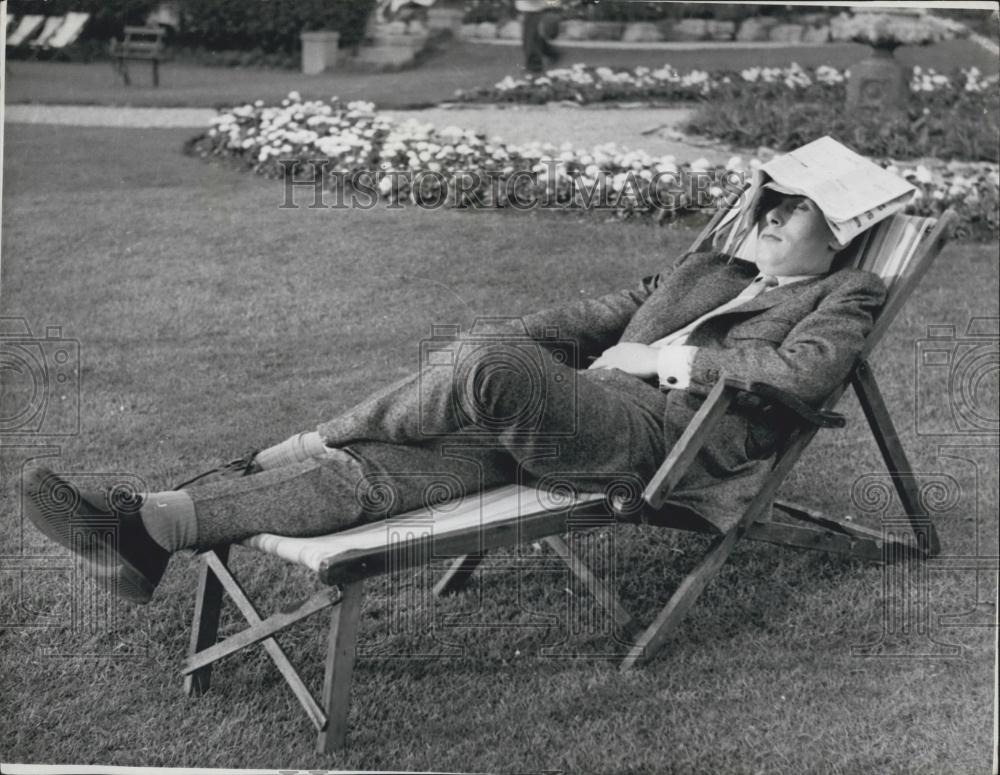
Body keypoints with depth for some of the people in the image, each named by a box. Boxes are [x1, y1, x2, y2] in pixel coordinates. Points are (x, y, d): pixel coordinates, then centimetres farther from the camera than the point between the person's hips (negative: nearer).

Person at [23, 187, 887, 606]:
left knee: (485, 367, -33)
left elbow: (804, 374, -8)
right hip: (571, 411, 6)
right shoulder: (702, 270, 33)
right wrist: (489, 342, 11)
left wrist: (665, 356, -7)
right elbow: (587, 318, 28)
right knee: (381, 469, -17)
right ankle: (147, 527, -27)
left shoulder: (841, 298, 14)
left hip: (659, 429, -6)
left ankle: (271, 460, -18)